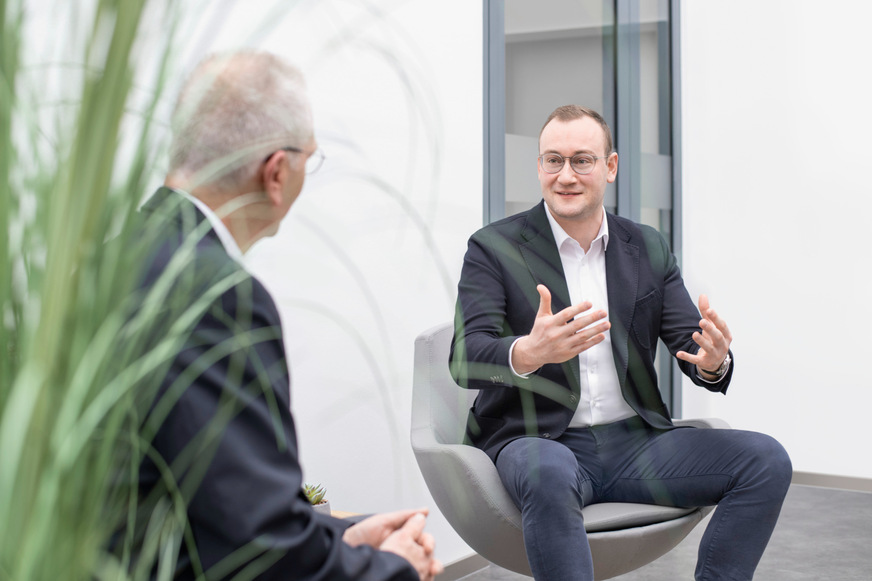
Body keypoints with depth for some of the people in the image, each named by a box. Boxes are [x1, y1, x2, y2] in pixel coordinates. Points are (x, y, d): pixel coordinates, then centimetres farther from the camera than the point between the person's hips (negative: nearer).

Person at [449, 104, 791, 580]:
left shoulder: (648, 248, 11)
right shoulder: (494, 248, -1)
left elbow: (691, 342, 6)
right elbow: (466, 359, -13)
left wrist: (711, 362, -21)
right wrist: (528, 353, -36)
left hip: (635, 441, 5)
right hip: (536, 441, -4)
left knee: (766, 460, -14)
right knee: (549, 475, -39)